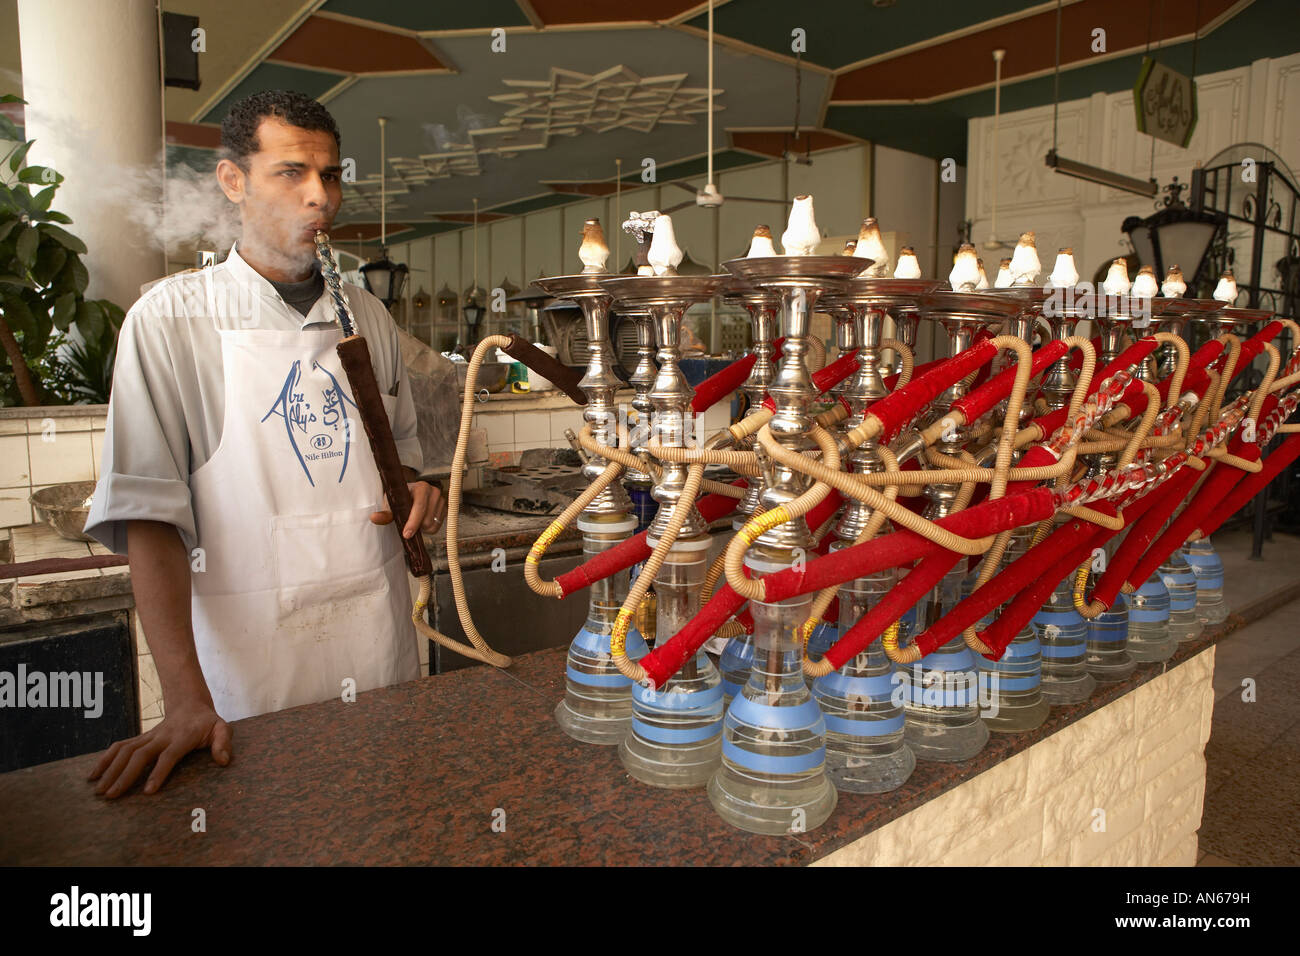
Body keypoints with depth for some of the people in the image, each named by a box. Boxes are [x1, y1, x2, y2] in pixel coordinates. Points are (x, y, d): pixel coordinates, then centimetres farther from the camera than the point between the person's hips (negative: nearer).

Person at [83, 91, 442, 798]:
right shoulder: (172, 318, -6)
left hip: (383, 642, 4)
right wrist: (186, 699, -22)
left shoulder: (368, 316, 8)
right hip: (252, 657, -4)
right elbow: (147, 511, -13)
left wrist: (417, 489, -4)